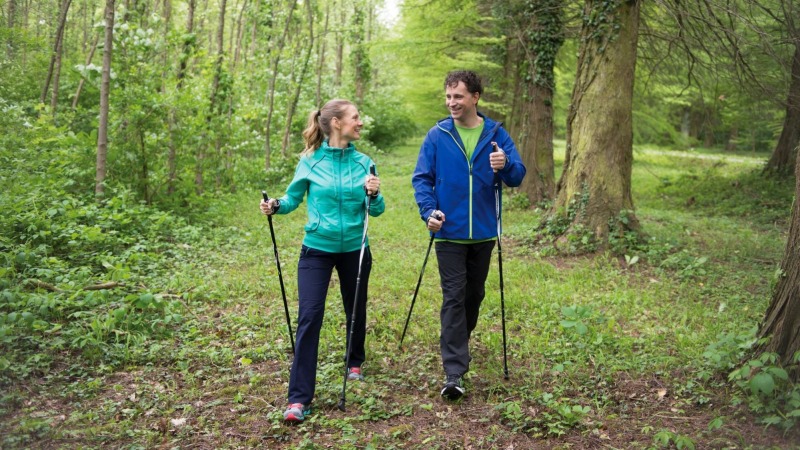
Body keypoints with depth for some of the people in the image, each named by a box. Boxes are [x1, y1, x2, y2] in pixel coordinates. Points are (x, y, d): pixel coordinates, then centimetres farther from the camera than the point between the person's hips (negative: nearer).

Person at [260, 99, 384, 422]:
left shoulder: (363, 162, -1)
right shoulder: (310, 161, -6)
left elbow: (376, 211, 0)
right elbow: (293, 199, 1)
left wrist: (373, 195, -20)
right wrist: (276, 206, -19)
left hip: (355, 249, 3)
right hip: (317, 249, -2)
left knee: (356, 312, 18)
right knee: (309, 317, -10)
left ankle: (355, 363, 47)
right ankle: (299, 398, -5)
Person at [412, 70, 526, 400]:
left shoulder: (496, 134, 0)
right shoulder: (437, 135, -3)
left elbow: (517, 177, -4)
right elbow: (421, 178, -1)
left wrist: (505, 166, -27)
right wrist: (428, 210, -18)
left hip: (483, 233, 3)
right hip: (449, 233, -2)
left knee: (474, 295, 17)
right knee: (454, 298, -6)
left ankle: (459, 344, 41)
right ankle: (454, 372, -6)